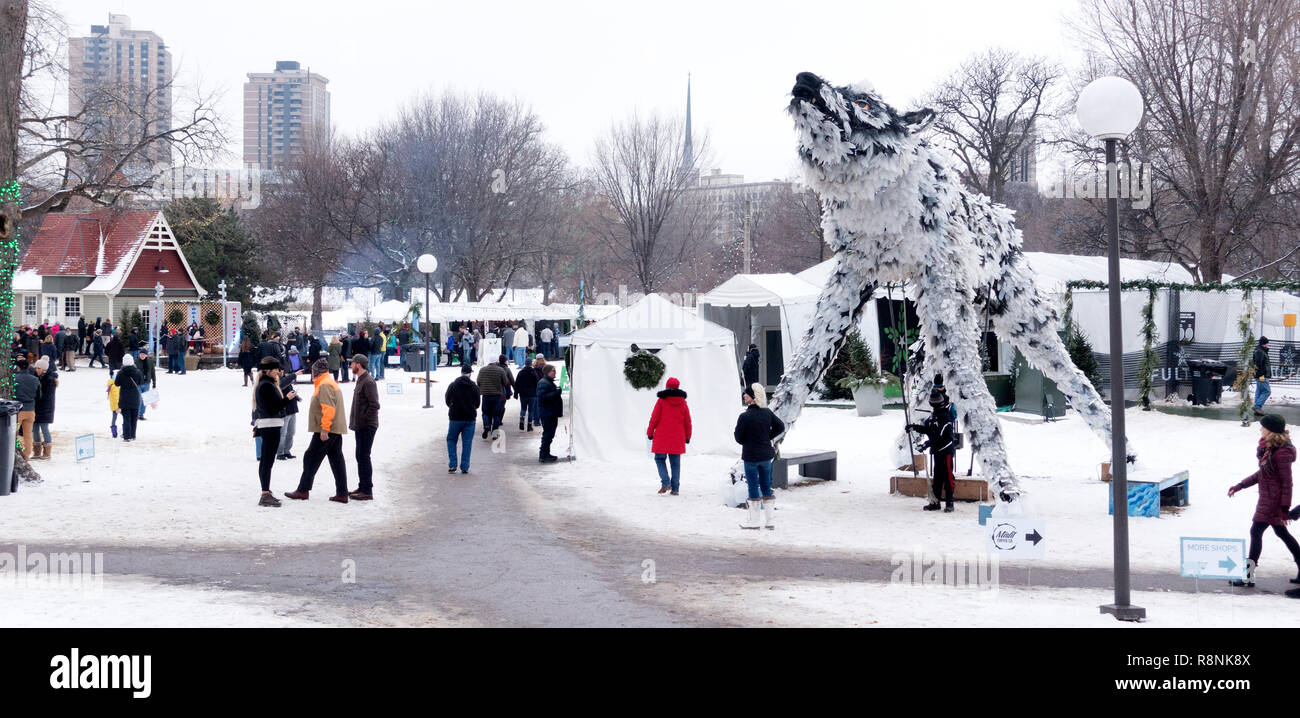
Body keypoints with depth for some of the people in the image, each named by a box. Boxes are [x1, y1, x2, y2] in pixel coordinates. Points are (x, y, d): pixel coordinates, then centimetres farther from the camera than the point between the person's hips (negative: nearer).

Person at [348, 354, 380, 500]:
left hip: (367, 426, -10)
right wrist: (355, 421, 15)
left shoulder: (368, 381, -16)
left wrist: (363, 419, -19)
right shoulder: (361, 380, 16)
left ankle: (367, 491, -4)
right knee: (360, 456, 14)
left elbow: (374, 405, -22)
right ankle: (362, 487, 22)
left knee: (364, 457, -8)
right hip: (361, 426, 10)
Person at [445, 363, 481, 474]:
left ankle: (452, 465, 3)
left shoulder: (452, 385, -5)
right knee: (467, 443, 7)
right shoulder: (474, 387, -3)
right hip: (470, 419, 0)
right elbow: (477, 404, 5)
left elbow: (447, 400, 5)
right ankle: (465, 467, 5)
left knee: (451, 440, 14)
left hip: (455, 418, 0)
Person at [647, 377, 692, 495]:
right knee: (675, 463, 8)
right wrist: (687, 437, 18)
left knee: (660, 459, 10)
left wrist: (650, 432, 8)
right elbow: (688, 422, 8)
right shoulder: (682, 402, 5)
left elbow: (654, 418, -4)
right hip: (677, 439, 3)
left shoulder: (661, 401, -5)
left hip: (662, 437, -3)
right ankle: (675, 488, 5)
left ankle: (665, 483, -8)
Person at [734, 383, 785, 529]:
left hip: (750, 456, -5)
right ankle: (769, 520, 16)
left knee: (753, 486, 4)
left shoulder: (744, 416, -19)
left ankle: (754, 521, 11)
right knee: (766, 486, 12)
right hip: (766, 455, 5)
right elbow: (780, 427, 7)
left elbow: (738, 437, -11)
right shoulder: (767, 413, -3)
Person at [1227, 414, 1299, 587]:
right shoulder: (1268, 447, 8)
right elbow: (1262, 473, 18)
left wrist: (1285, 509, -19)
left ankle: (1249, 577, -2)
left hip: (1273, 499, -10)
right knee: (1281, 533, 17)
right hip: (1267, 497, 10)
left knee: (1256, 531, -7)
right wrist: (1239, 486, 18)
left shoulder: (1281, 453, -21)